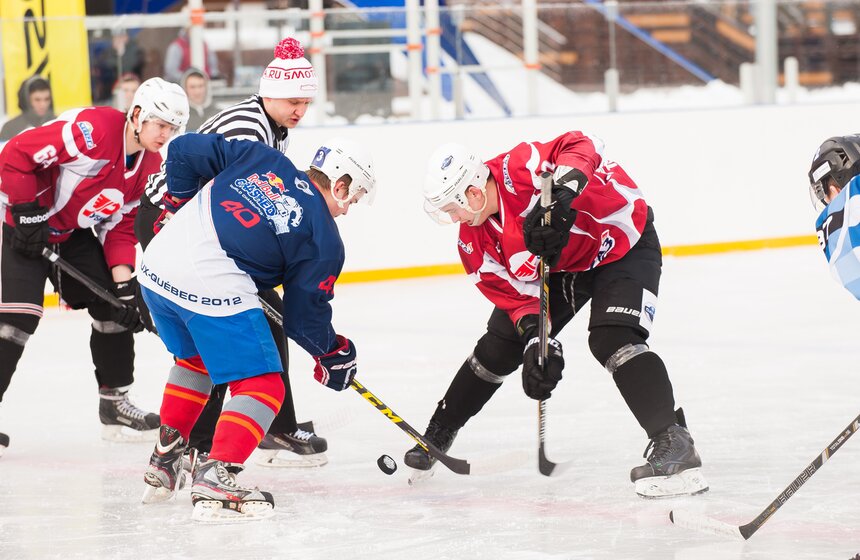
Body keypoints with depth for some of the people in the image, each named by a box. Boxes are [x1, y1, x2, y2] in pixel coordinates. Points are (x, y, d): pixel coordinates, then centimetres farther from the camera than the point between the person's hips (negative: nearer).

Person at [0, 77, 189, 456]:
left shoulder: (150, 167, -2)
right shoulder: (93, 129, -29)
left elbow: (122, 228, 2)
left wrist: (125, 285, -9)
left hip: (74, 233, 8)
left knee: (114, 305, 6)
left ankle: (114, 403, 18)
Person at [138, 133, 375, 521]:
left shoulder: (259, 158, 14)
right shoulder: (324, 240, 2)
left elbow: (183, 151, 15)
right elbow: (304, 317, 5)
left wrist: (178, 204, 30)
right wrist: (334, 354, 24)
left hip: (157, 266, 7)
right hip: (213, 290, -7)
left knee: (194, 359, 32)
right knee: (262, 387, 4)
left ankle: (164, 463, 36)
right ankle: (214, 480, -13)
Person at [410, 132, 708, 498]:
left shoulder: (519, 170, -34)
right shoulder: (475, 242, -11)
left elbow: (581, 146, -46)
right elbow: (516, 295, -10)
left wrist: (562, 196, -58)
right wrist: (536, 339, -26)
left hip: (623, 243, -8)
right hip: (560, 264, 8)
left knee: (612, 337, -29)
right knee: (500, 345, 8)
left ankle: (673, 444, -31)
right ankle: (439, 433, 27)